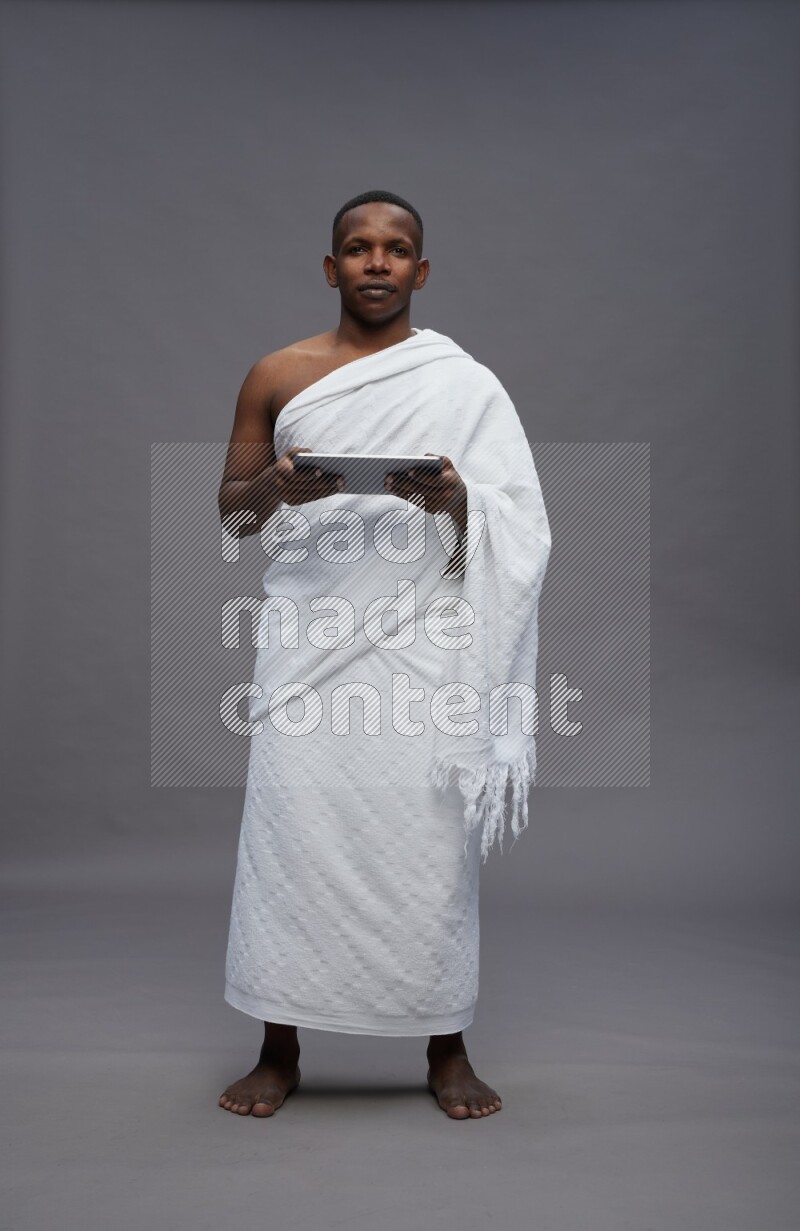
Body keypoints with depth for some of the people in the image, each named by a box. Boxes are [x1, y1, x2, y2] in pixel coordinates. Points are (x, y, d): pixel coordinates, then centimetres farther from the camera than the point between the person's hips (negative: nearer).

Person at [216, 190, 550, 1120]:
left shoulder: (462, 381, 8)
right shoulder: (276, 376, 10)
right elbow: (230, 510, 11)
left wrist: (454, 500, -16)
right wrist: (277, 486, -12)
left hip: (421, 634, 0)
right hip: (308, 630, 1)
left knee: (431, 831, -2)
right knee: (291, 824, -2)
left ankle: (447, 1049, 15)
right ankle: (280, 1050, 14)